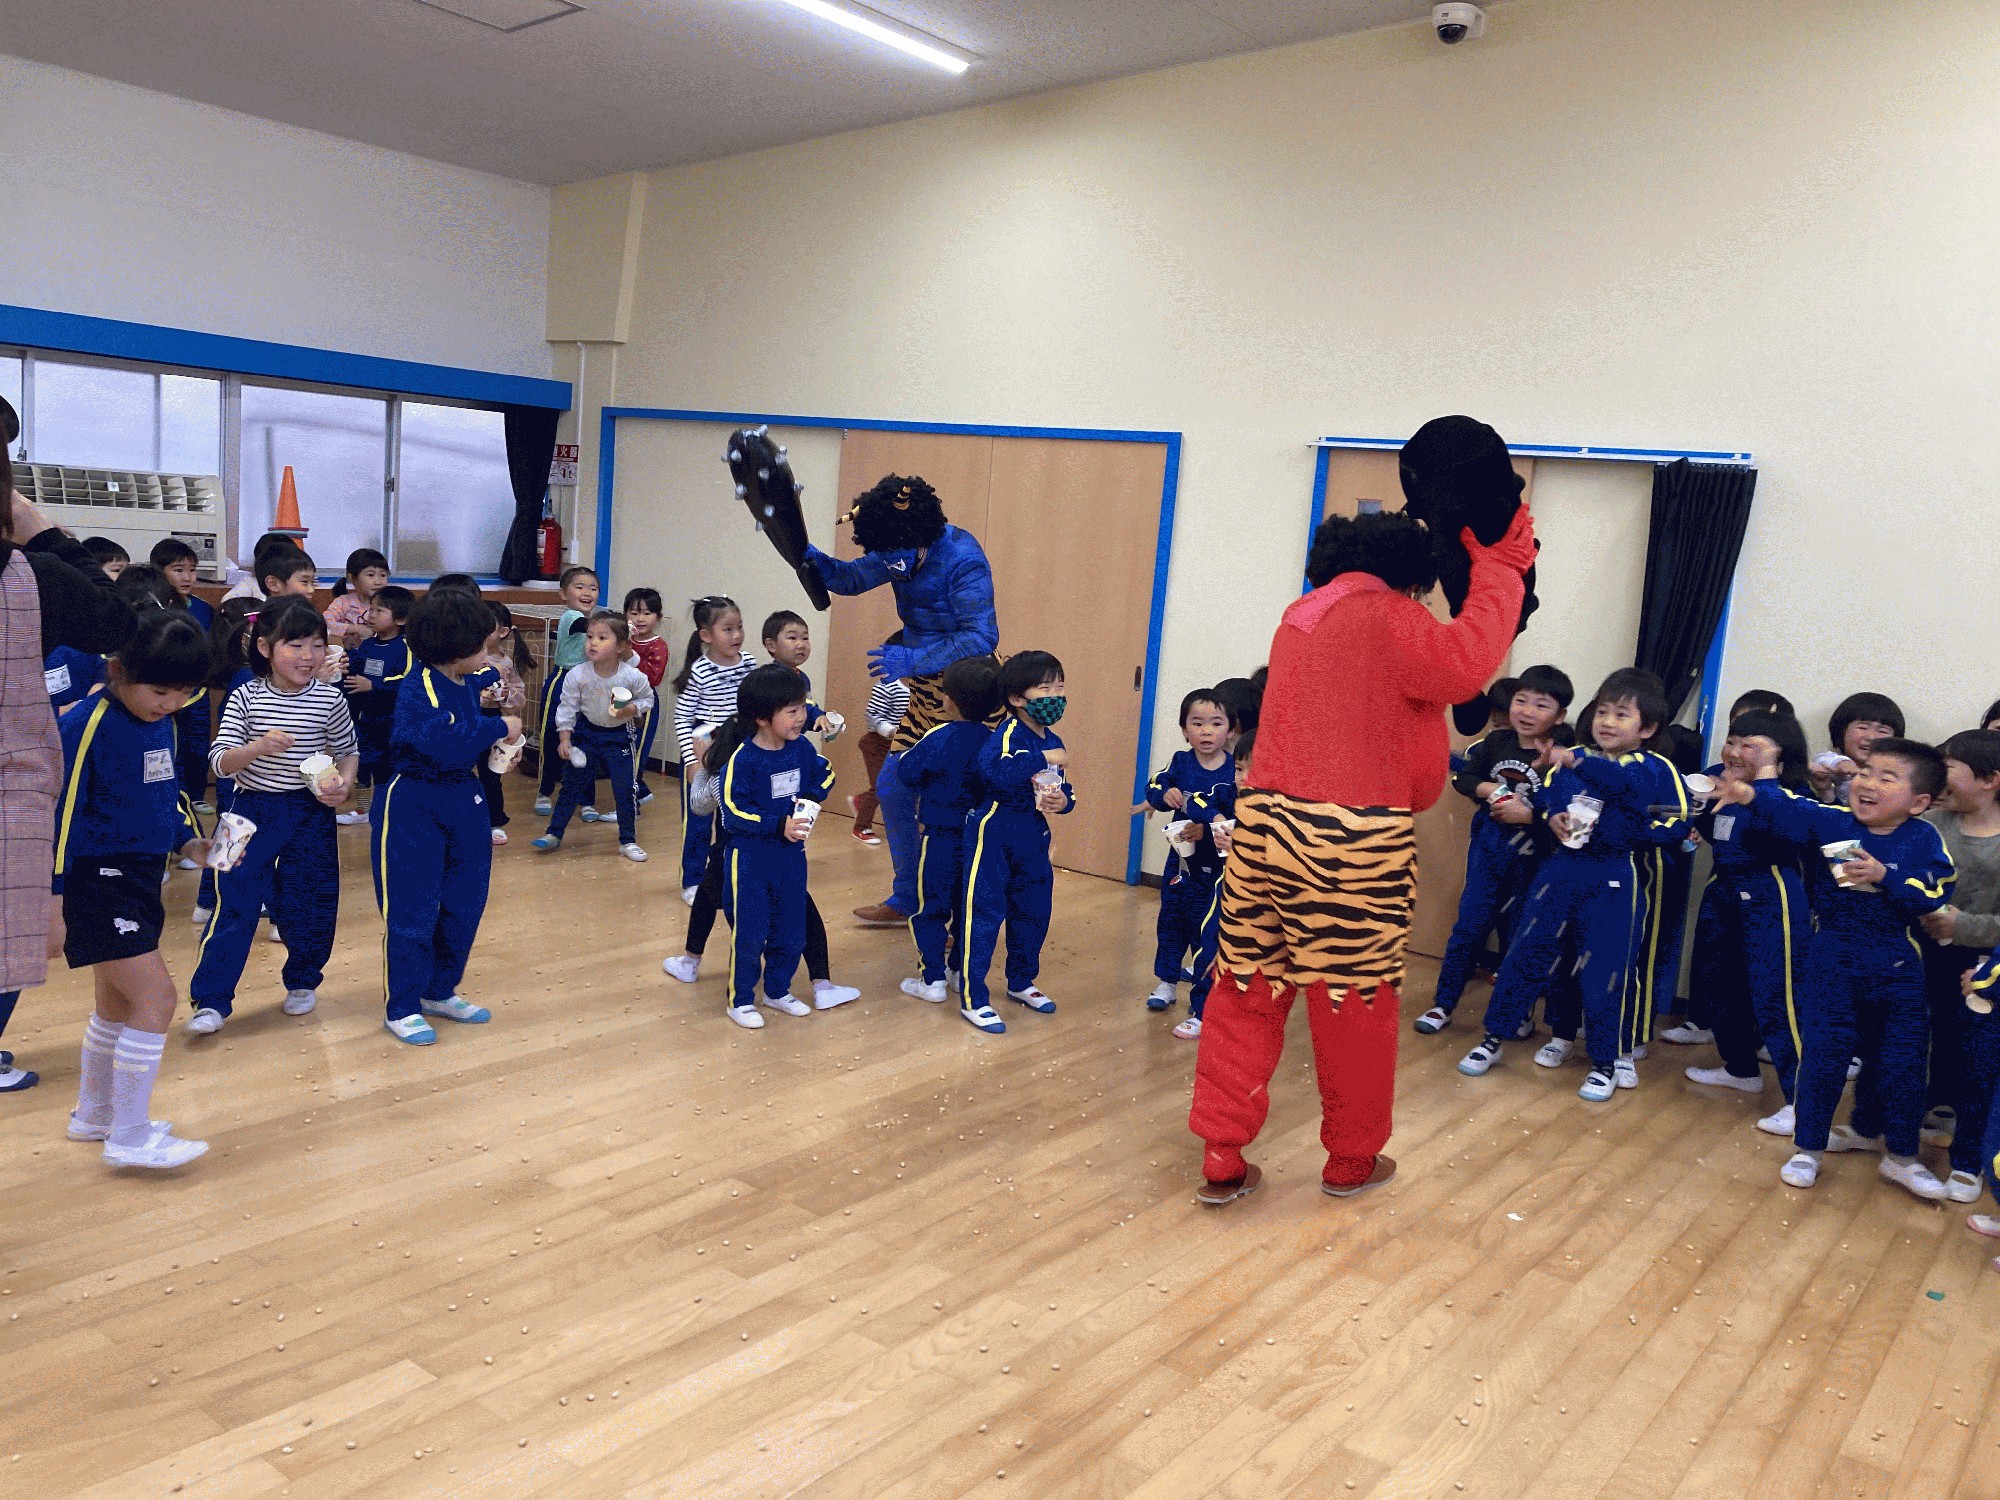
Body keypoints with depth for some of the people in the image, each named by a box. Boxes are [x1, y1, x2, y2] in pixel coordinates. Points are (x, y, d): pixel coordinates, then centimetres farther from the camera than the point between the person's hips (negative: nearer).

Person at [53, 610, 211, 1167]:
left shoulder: (158, 721, 6)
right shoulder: (87, 723, -19)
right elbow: (60, 812, -18)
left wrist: (191, 843, 2)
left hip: (140, 877, 9)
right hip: (97, 878, -9)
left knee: (118, 1004, 20)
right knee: (156, 997, -11)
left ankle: (93, 1114, 38)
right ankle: (130, 1138, 0)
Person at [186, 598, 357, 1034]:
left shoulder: (330, 699, -5)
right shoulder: (246, 697, -8)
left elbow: (348, 750, 9)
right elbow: (219, 760, -10)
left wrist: (344, 782, -11)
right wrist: (258, 747, -29)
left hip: (311, 814, 1)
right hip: (253, 810, -1)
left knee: (309, 903, 7)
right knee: (235, 903, -3)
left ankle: (302, 982, 30)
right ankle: (211, 1000, 4)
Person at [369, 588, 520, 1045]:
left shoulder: (467, 686, 5)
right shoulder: (418, 688, -20)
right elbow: (446, 742, -31)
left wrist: (497, 746, 6)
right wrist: (498, 728, -20)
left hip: (462, 801, 8)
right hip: (412, 806, -8)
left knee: (464, 905, 13)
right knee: (412, 910, -1)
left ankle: (441, 992, 30)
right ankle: (402, 1009, 12)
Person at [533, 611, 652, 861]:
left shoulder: (633, 676, -19)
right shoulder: (577, 675, -17)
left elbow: (647, 699, -2)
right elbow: (567, 708, -7)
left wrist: (632, 709, -21)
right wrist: (565, 739, -9)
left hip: (620, 737, -1)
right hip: (586, 733, 1)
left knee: (625, 789, 1)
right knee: (572, 785, 7)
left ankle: (628, 841, 17)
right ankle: (554, 834, 21)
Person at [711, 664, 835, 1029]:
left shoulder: (802, 747, -5)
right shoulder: (742, 759, -21)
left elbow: (825, 775, 12)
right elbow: (732, 810, -21)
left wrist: (810, 798, -6)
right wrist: (778, 825, -24)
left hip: (792, 854, 6)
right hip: (751, 857, -5)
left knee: (791, 930, 15)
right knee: (750, 931, 4)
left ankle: (778, 991, 35)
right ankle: (740, 1000, 21)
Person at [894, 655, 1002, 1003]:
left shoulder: (940, 737, -18)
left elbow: (908, 771, -9)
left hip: (939, 837, -5)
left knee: (930, 909, 7)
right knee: (966, 908, 17)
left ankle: (932, 979, 7)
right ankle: (961, 973, 25)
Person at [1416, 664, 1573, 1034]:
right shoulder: (1497, 741, -1)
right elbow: (1462, 778, 7)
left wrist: (1528, 814, -20)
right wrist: (1488, 789, -10)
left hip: (1529, 853, -3)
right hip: (1488, 844, 3)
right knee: (1470, 923, 6)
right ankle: (1442, 1004, 14)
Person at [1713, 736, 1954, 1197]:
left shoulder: (1923, 839, -6)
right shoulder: (1830, 822, -6)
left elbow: (1932, 896, -16)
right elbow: (1785, 813, -23)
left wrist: (1884, 877, -28)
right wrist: (1753, 794, -41)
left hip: (1897, 968, 1)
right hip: (1834, 963, -1)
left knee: (1900, 1060, 8)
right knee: (1824, 1052, 1)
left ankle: (1901, 1155, 26)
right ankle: (1808, 1147, 15)